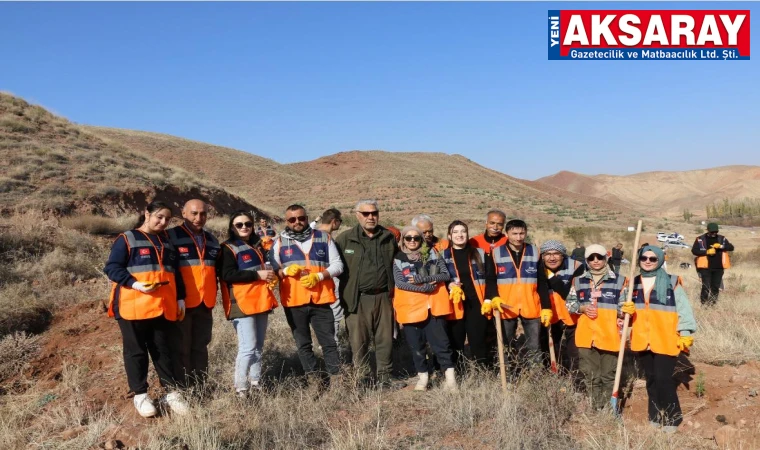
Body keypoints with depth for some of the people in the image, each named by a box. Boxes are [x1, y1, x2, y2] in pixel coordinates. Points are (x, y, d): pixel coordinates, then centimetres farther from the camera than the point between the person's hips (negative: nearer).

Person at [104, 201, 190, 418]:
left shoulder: (167, 242, 17)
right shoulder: (127, 239, -2)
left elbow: (175, 273, 20)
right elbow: (112, 268, -8)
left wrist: (180, 298, 13)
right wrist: (135, 284, -21)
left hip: (163, 307, 5)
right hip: (133, 307, -5)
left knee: (163, 350, 10)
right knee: (136, 351, 6)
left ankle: (172, 392, 16)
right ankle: (140, 395, 17)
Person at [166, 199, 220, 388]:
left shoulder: (211, 240, 13)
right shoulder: (172, 237, -6)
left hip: (205, 303, 6)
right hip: (181, 303, -5)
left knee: (200, 346, 13)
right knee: (181, 348, 3)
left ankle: (199, 386, 22)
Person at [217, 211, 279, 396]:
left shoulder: (257, 245, 17)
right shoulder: (228, 248, -5)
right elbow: (228, 274, -18)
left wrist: (271, 275, 7)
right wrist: (257, 275, -19)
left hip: (261, 301, 7)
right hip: (242, 303, -7)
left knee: (258, 346, 12)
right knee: (248, 347, -10)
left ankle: (256, 383, 22)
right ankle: (241, 388, 0)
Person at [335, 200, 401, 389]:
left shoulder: (388, 237, 8)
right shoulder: (345, 238, -3)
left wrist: (393, 288, 13)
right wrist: (344, 291, -3)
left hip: (383, 297, 3)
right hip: (358, 299, -3)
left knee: (385, 339, 10)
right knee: (358, 341, 3)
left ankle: (384, 378, 23)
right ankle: (362, 378, 16)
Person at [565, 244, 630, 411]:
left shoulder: (619, 281, 1)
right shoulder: (579, 281, 8)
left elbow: (622, 307, 3)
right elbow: (569, 303, 13)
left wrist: (627, 310, -20)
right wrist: (582, 308, -6)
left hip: (610, 337, -3)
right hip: (586, 336, 3)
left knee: (609, 376, 6)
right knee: (591, 376, 13)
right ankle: (596, 409, 27)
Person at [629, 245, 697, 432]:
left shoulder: (671, 282, -5)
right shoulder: (633, 283, 9)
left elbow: (683, 309, -5)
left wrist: (686, 334, -10)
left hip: (665, 341, -4)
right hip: (642, 340, 5)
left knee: (664, 379, -6)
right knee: (651, 379, 13)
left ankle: (672, 417, 12)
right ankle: (655, 416, 26)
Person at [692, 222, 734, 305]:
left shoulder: (722, 239, 9)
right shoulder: (700, 239, -1)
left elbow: (731, 247, 3)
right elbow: (694, 251, -5)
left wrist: (721, 246, -15)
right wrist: (707, 252, -17)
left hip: (719, 267, 4)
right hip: (706, 267, -3)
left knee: (716, 286, 7)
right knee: (706, 286, -8)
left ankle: (712, 303, 17)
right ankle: (703, 303, 1)